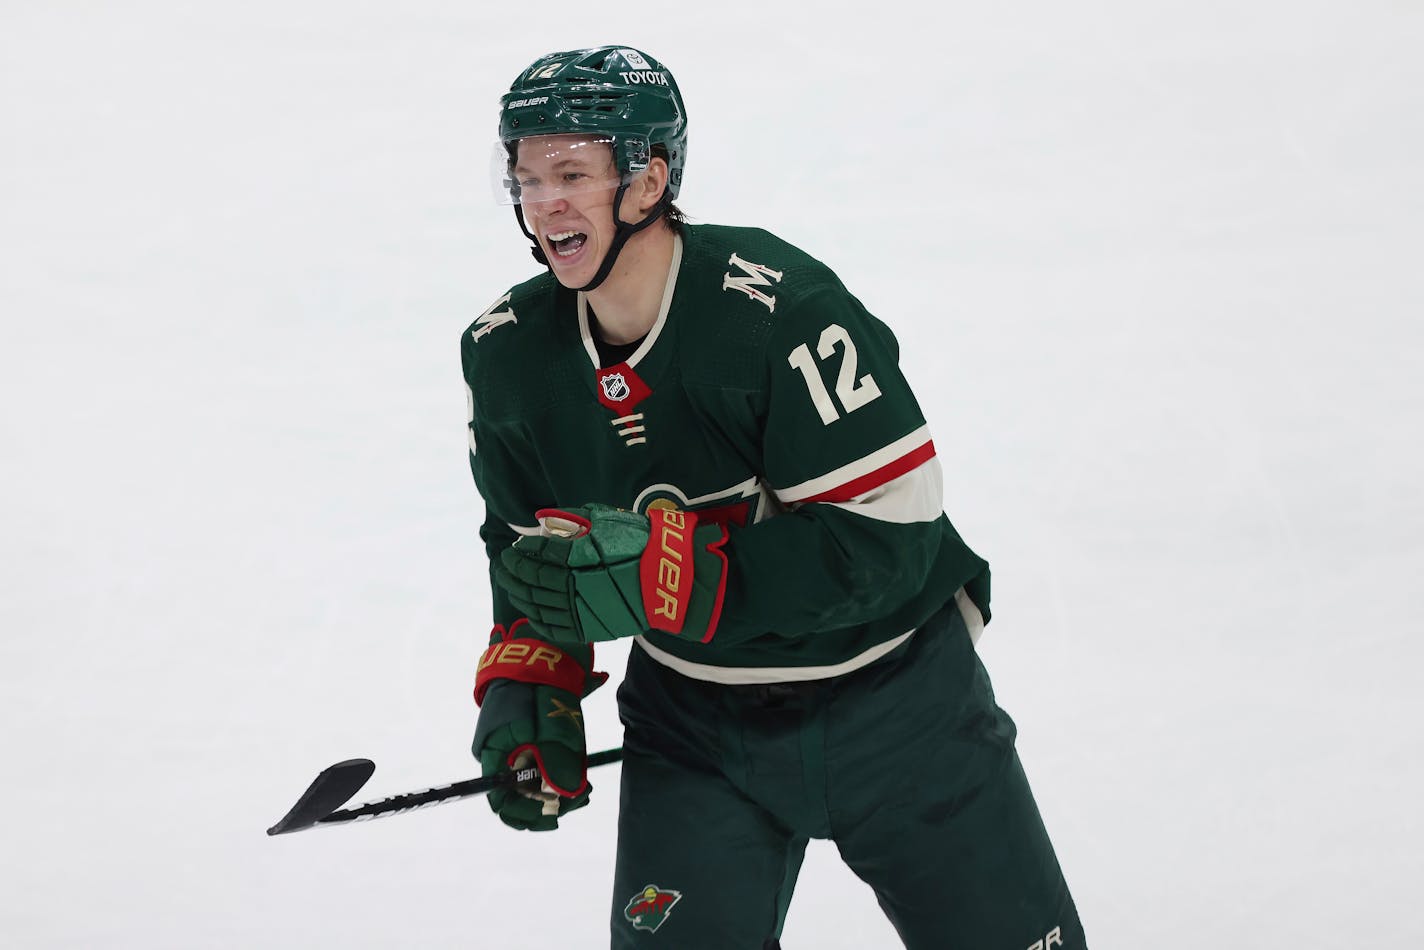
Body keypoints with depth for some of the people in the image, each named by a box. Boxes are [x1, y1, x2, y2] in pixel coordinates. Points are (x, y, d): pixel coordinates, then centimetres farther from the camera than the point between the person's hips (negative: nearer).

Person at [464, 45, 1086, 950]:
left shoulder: (778, 307, -27)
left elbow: (886, 539, -30)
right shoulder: (507, 353, -7)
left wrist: (660, 571, -36)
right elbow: (529, 543, 9)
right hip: (693, 719, 4)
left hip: (894, 698, -3)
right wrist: (526, 682, -6)